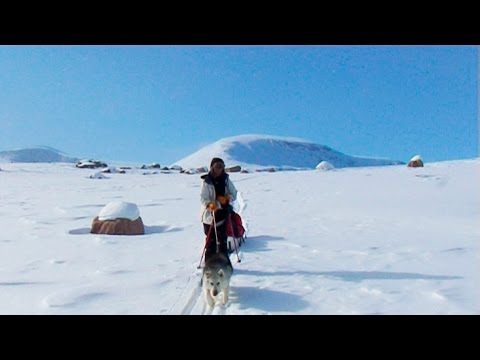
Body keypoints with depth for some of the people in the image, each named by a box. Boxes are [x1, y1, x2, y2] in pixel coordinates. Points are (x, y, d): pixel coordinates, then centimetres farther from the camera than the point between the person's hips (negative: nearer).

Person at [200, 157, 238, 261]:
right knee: (211, 240, 3)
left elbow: (234, 194, 8)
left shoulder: (226, 180, 4)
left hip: (223, 214, 3)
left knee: (223, 239, 8)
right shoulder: (207, 181, -6)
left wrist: (227, 198, -13)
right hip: (210, 214, -3)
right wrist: (210, 204, -31)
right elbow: (203, 198, -11)